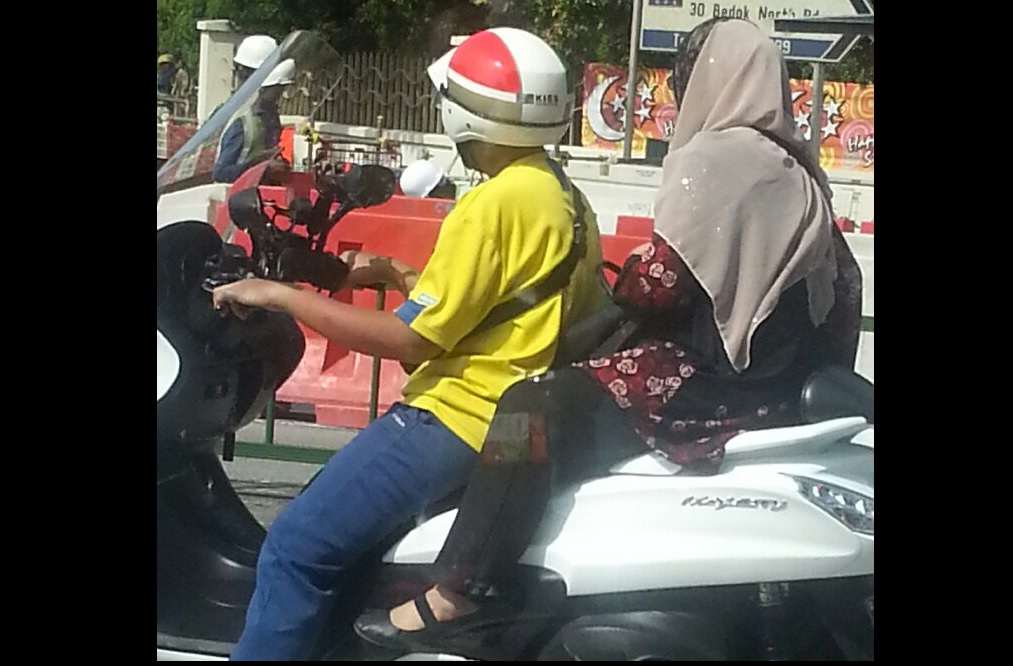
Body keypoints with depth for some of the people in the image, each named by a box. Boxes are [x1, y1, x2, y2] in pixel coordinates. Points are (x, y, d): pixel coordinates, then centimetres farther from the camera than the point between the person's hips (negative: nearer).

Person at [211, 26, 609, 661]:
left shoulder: (495, 203, -18)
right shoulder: (567, 199, 11)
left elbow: (409, 339, -18)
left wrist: (279, 294, -12)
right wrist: (399, 275, 21)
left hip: (460, 418, -11)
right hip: (518, 416, 11)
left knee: (299, 547, -13)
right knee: (327, 508, 24)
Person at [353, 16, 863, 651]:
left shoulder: (715, 159, -11)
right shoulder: (796, 166, 16)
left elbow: (663, 283, -17)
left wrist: (627, 279, 5)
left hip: (723, 381, -11)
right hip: (782, 376, 11)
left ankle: (457, 594, -21)